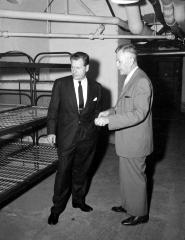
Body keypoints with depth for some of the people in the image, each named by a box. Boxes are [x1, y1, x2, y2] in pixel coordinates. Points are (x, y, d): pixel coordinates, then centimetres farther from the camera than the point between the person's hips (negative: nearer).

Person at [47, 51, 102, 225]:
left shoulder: (96, 87, 4)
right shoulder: (60, 84, -2)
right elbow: (53, 109, -2)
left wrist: (98, 119, -3)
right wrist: (51, 131, -8)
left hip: (88, 137, 3)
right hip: (66, 136, -2)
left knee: (81, 170, 16)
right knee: (63, 172, 2)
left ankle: (79, 200, 37)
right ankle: (57, 208, 19)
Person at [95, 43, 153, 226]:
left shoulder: (142, 81, -21)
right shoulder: (130, 79, 11)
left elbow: (139, 113, -28)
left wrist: (109, 120, -28)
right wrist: (111, 111, 5)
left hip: (135, 141, -9)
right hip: (127, 140, 9)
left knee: (135, 177, 7)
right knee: (126, 175, 22)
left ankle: (140, 213, 26)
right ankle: (128, 205, 41)